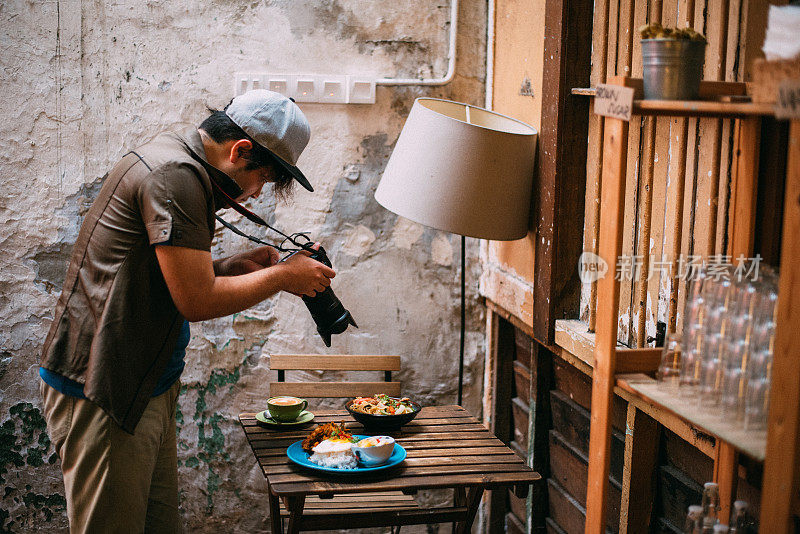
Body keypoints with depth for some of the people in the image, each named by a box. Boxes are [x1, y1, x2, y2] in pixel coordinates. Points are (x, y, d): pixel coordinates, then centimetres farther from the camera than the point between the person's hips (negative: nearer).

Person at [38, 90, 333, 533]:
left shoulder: (174, 161, 16)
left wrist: (233, 267, 9)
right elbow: (197, 301, -19)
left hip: (144, 388, 10)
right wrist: (282, 276, -8)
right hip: (101, 395, -10)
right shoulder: (174, 175, -18)